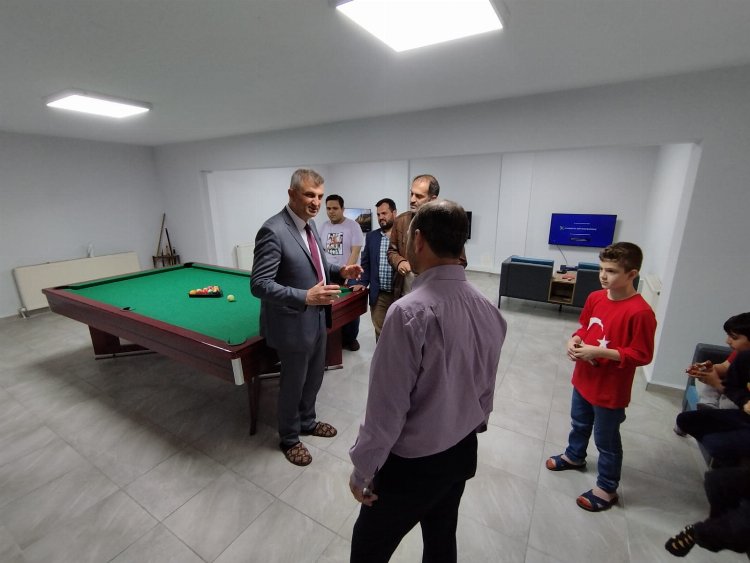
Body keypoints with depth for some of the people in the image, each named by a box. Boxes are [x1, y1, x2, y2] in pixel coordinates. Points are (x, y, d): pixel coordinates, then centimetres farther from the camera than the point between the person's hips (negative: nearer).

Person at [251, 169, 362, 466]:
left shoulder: (309, 224, 5)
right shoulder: (273, 231, -23)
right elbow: (259, 284, -25)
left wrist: (339, 271, -2)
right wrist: (305, 297, -34)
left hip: (317, 318, 8)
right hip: (293, 324, -8)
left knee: (314, 377, 24)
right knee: (293, 383, 13)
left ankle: (307, 421, 49)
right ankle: (289, 439, 39)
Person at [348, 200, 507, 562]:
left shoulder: (410, 311, -31)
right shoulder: (488, 310, -7)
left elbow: (388, 406, -25)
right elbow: (486, 388, 4)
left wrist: (363, 467, -8)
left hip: (412, 464, -6)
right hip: (462, 452, 7)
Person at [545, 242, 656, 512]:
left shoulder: (640, 312, -25)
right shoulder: (595, 298, -4)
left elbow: (642, 355, -20)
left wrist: (600, 352, -27)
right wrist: (575, 340, -9)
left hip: (610, 390, -6)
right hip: (583, 379, 7)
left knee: (606, 440, 14)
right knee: (579, 424, 28)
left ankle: (607, 489, 36)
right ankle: (574, 456, 53)